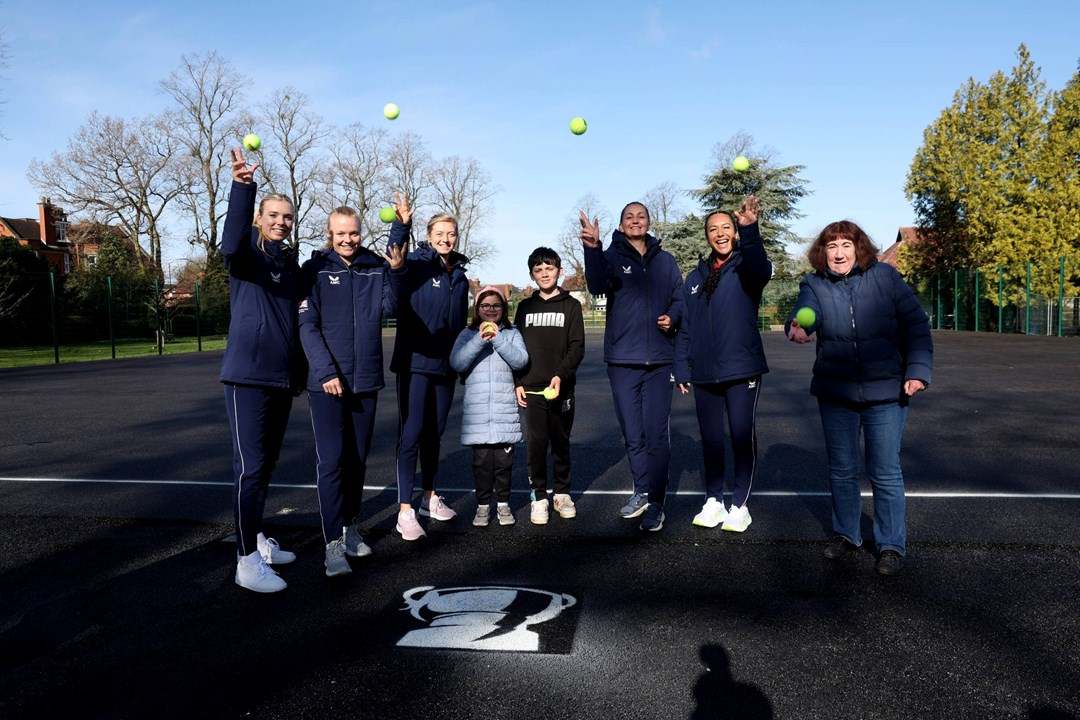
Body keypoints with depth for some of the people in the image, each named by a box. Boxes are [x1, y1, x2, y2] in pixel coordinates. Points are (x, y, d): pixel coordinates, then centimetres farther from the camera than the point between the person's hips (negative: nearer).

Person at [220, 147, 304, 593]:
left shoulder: (291, 263, 15)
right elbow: (231, 244, -30)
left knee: (267, 463, 16)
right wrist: (242, 187, -43)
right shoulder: (247, 253, -5)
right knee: (249, 467, -8)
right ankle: (247, 561, -3)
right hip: (247, 376, -7)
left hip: (283, 378, 7)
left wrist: (300, 369, 21)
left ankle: (257, 538, 30)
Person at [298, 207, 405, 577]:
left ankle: (350, 526, 28)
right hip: (327, 382, -3)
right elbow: (307, 326, -7)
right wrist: (327, 372, -15)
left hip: (366, 380, 4)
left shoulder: (375, 266, 7)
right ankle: (334, 543, -2)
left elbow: (390, 309, -3)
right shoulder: (315, 269, -2)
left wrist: (396, 272, -18)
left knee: (358, 459, 13)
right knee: (332, 461, -7)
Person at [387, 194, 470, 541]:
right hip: (415, 362, -6)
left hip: (445, 366, 6)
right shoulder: (416, 265, -6)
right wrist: (401, 226, -46)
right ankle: (405, 511, -1)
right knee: (411, 434, -5)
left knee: (434, 434, 15)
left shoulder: (460, 277, 13)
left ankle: (429, 498, 28)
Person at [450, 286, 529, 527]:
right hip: (477, 411, 0)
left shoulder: (511, 334, 8)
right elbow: (457, 363, -8)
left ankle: (503, 503, 19)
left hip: (505, 409, 0)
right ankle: (483, 504, 15)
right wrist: (480, 340, -17)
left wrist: (498, 339, -15)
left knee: (504, 459, 5)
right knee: (481, 459, 2)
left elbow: (520, 360, -8)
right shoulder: (467, 335, 7)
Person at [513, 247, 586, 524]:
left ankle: (562, 493, 22)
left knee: (561, 442, 8)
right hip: (531, 389, 1)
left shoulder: (571, 305, 4)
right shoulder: (525, 306, 11)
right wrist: (518, 382, 2)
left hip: (561, 388, -1)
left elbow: (577, 347, -3)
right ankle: (538, 497, 10)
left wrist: (561, 375, -17)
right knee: (536, 443, -1)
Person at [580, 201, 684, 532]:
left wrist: (672, 317, -9)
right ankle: (642, 492, 25)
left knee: (657, 434, -1)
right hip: (622, 359, -1)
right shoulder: (612, 256, 1)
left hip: (659, 360, 1)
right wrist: (592, 248, -38)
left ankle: (655, 504, 8)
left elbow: (679, 298, 14)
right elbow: (598, 285, -20)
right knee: (632, 433, 7)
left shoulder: (665, 260, 9)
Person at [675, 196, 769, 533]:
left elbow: (761, 269, -29)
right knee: (711, 439, 12)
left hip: (742, 369, -4)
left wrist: (750, 230, -45)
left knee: (743, 437, 2)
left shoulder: (746, 268, -2)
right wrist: (682, 369, 5)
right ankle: (713, 501, 24)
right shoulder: (695, 278, 11)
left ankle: (740, 505, 16)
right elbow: (685, 329, 12)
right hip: (704, 375, 4)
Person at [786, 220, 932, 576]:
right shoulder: (815, 285, -1)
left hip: (886, 390, -2)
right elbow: (806, 310, -23)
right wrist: (799, 327, -47)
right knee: (841, 469, 13)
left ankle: (891, 545, 15)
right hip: (835, 392, 2)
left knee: (885, 472, 1)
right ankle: (846, 534, 31)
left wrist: (918, 371, -12)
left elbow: (916, 324, -3)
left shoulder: (885, 277, -3)